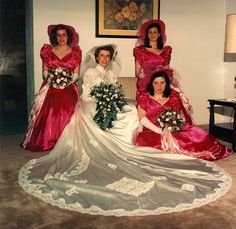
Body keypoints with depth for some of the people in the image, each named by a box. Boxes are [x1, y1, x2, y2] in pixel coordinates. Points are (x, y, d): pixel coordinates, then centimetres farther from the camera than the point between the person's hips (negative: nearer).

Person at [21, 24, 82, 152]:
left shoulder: (75, 52, 9)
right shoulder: (48, 51, 13)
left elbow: (76, 74, 4)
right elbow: (45, 72, 10)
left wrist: (68, 82, -13)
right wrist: (51, 79, -10)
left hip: (68, 89, -1)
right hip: (50, 88, 1)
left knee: (66, 115, -16)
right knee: (48, 115, -13)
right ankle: (47, 142, -3)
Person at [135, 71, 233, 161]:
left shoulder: (174, 97, 16)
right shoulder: (145, 100, 8)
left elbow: (182, 115, 15)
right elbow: (142, 118, -4)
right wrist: (160, 131, -16)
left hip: (175, 131, 2)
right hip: (154, 133, -2)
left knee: (197, 134, -24)